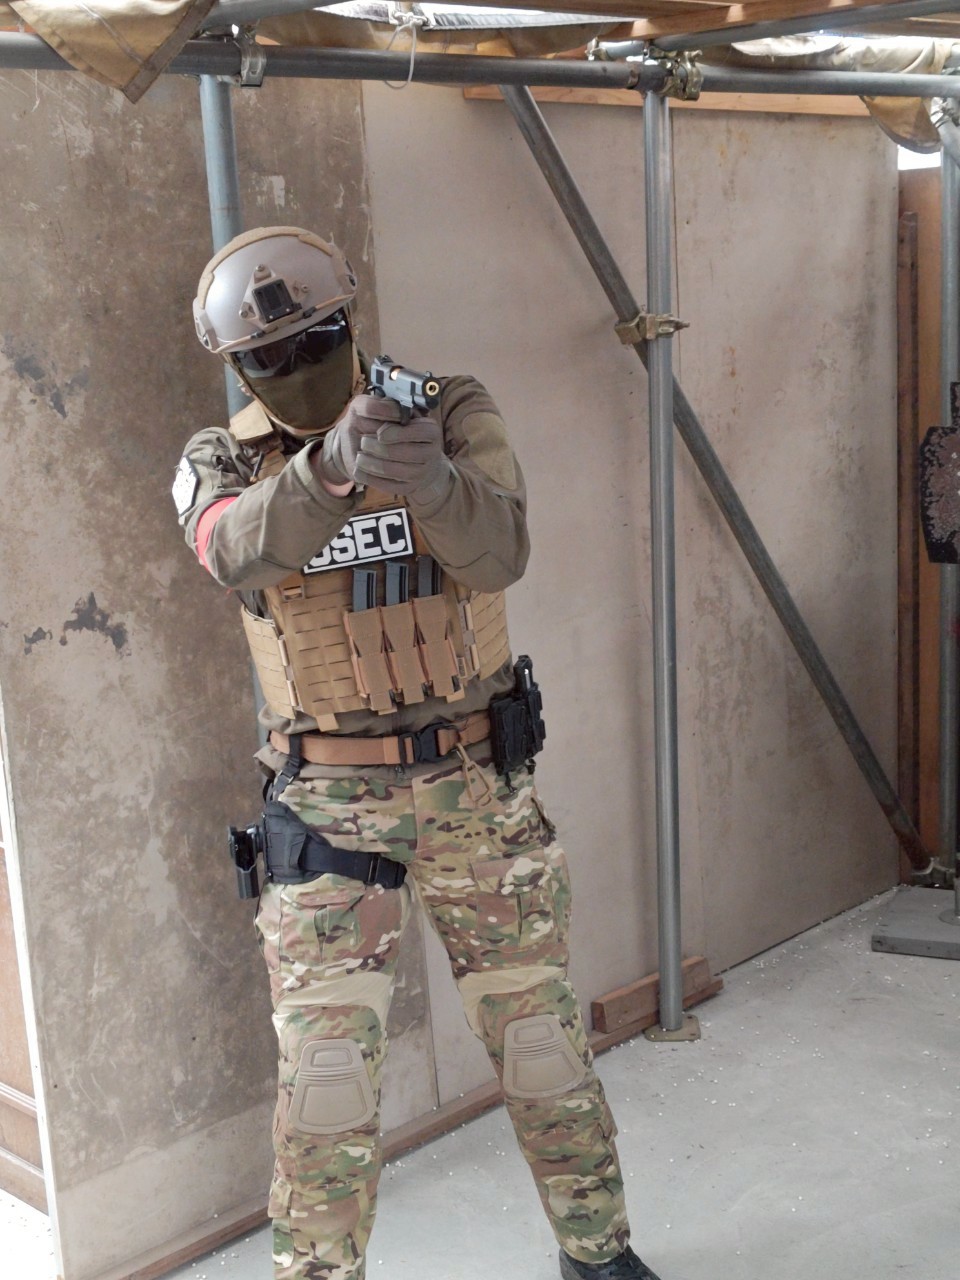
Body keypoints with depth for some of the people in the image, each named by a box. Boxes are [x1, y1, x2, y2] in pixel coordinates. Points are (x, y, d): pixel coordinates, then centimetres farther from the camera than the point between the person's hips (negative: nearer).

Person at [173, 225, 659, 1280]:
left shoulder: (451, 412, -4)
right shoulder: (218, 465, -2)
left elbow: (498, 554, -20)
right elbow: (239, 555, -26)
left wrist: (431, 481, -41)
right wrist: (332, 463, -44)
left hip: (474, 781, 1)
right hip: (326, 803, 0)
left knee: (537, 1031, 11)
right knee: (324, 1058, 0)